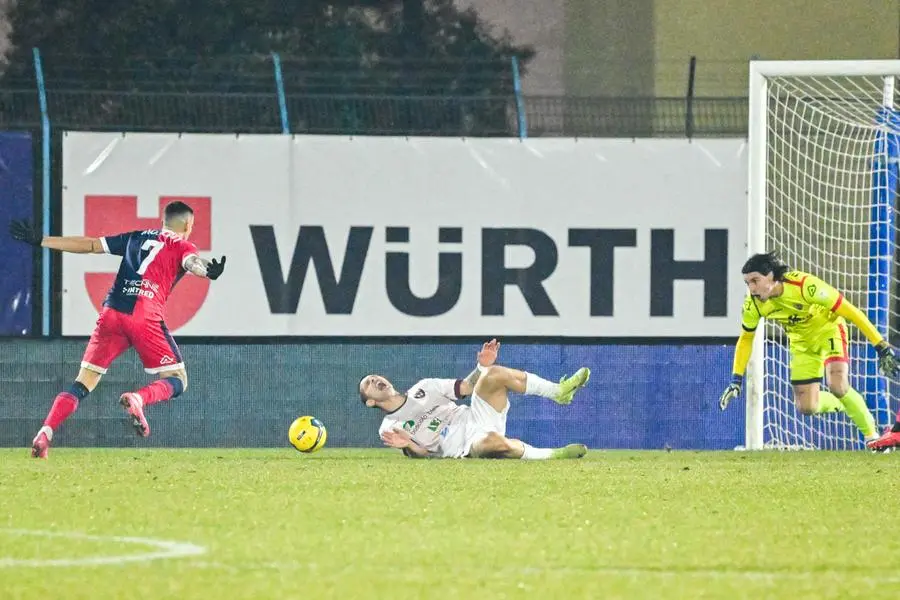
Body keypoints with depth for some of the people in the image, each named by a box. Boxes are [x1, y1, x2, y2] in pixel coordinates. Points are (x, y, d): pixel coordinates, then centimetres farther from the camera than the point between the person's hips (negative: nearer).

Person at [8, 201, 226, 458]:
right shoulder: (182, 246, 12)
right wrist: (207, 271, -34)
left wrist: (40, 240, 32)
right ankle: (138, 399, -25)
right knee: (177, 381, 5)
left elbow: (89, 245, 27)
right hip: (145, 317, -4)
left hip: (111, 312, 4)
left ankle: (45, 434, -10)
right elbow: (192, 262, -12)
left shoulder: (136, 238, 26)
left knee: (83, 384, 8)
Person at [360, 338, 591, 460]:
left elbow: (468, 386, 18)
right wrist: (409, 446, -20)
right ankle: (550, 456, -30)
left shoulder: (423, 388, 22)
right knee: (491, 440, -43)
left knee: (493, 374, -19)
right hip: (463, 447, -5)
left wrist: (482, 367, -2)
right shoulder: (388, 429, 10)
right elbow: (424, 456, 2)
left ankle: (559, 392, -20)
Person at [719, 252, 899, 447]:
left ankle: (871, 434, -7)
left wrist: (881, 346, -30)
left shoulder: (805, 285, -35)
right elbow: (746, 338, 0)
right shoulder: (753, 303, -20)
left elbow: (850, 312, -30)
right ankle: (850, 404, 29)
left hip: (829, 329, -5)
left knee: (837, 386, -28)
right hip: (801, 341, 5)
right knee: (807, 407, -1)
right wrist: (736, 379, -4)